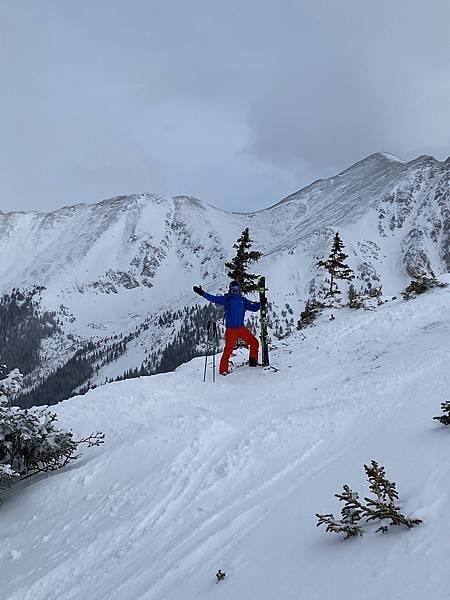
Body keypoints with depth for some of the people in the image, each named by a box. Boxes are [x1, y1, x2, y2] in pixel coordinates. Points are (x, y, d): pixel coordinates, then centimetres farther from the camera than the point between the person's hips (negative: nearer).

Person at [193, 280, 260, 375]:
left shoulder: (243, 300, 10)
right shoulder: (227, 299, -1)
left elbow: (254, 308, 17)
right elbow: (214, 299, -10)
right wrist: (202, 293, -20)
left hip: (241, 328, 5)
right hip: (231, 329, -5)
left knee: (255, 343, 5)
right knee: (228, 350, -11)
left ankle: (253, 362, 22)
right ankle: (223, 370, -1)